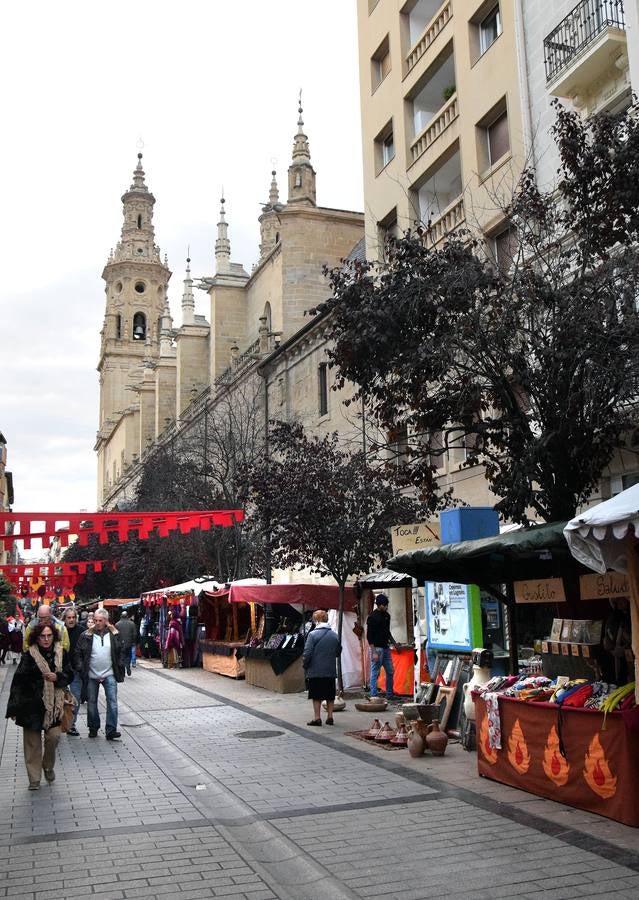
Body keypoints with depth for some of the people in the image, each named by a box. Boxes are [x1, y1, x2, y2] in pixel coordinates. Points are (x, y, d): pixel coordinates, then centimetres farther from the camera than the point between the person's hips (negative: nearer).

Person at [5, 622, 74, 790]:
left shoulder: (61, 653, 0)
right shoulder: (29, 655, -8)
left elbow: (70, 675, 8)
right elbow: (18, 681, -7)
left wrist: (57, 677, -14)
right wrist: (14, 707, -10)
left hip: (54, 703, 2)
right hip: (32, 705, -2)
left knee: (53, 737, -4)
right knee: (32, 742, 3)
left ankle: (48, 766, 25)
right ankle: (34, 779, 16)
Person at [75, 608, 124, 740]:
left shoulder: (112, 634, 2)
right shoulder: (86, 634, -1)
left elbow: (120, 649, 3)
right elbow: (78, 653, 0)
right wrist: (80, 668, -5)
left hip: (109, 675, 0)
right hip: (91, 675, 1)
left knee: (112, 701, -8)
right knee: (91, 703, 11)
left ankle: (111, 730, -5)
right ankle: (93, 728, 27)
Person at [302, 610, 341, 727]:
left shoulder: (313, 634, -13)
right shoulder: (334, 635, 4)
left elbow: (307, 653, -14)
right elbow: (338, 651, 13)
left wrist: (305, 665, 0)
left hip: (315, 670, -4)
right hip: (331, 670, 4)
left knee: (316, 695, 4)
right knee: (330, 695, 13)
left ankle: (317, 718, 7)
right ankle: (330, 717, 16)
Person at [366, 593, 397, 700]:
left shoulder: (387, 615, 11)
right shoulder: (372, 617, -12)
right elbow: (369, 636, -14)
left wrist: (394, 643, 17)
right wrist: (374, 652, -19)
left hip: (386, 648, 8)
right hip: (377, 648, -8)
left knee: (390, 672, 10)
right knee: (375, 673, -3)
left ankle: (390, 694, 21)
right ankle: (374, 696, 2)